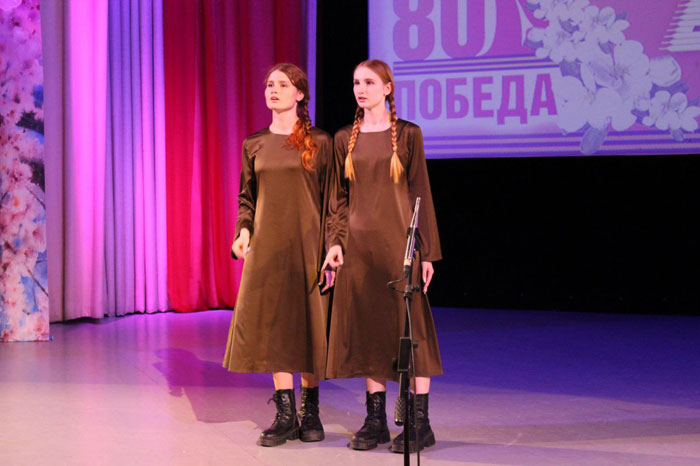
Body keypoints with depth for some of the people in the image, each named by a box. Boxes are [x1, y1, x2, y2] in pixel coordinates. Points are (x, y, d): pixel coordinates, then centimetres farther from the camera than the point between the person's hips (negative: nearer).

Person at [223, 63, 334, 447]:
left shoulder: (320, 143, 1)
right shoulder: (254, 145, 10)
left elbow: (330, 201, 0)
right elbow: (246, 198, 15)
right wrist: (243, 230, -3)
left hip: (306, 244, -3)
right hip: (266, 246, 3)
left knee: (309, 325, 1)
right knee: (272, 325, -1)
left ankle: (310, 411, 14)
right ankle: (285, 413, 5)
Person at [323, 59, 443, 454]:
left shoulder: (408, 134, 0)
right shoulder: (345, 139, 10)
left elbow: (421, 193, -1)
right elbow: (339, 197, 12)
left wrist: (427, 251, -6)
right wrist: (336, 241, -1)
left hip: (398, 242, -3)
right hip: (359, 244, 4)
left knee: (409, 327, -3)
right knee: (366, 330, 5)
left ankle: (420, 422, 1)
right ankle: (376, 419, 12)